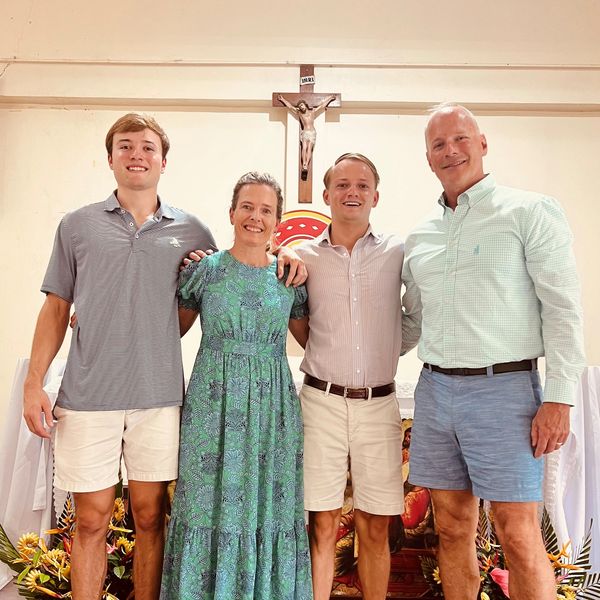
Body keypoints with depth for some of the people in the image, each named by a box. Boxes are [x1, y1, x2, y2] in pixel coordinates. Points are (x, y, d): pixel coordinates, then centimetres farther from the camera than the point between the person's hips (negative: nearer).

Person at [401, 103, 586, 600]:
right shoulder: (420, 236, 12)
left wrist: (559, 398, -13)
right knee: (453, 530, 13)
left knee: (519, 536, 0)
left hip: (502, 389, -5)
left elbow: (562, 308, -8)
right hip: (435, 390, 5)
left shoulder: (530, 212, -3)